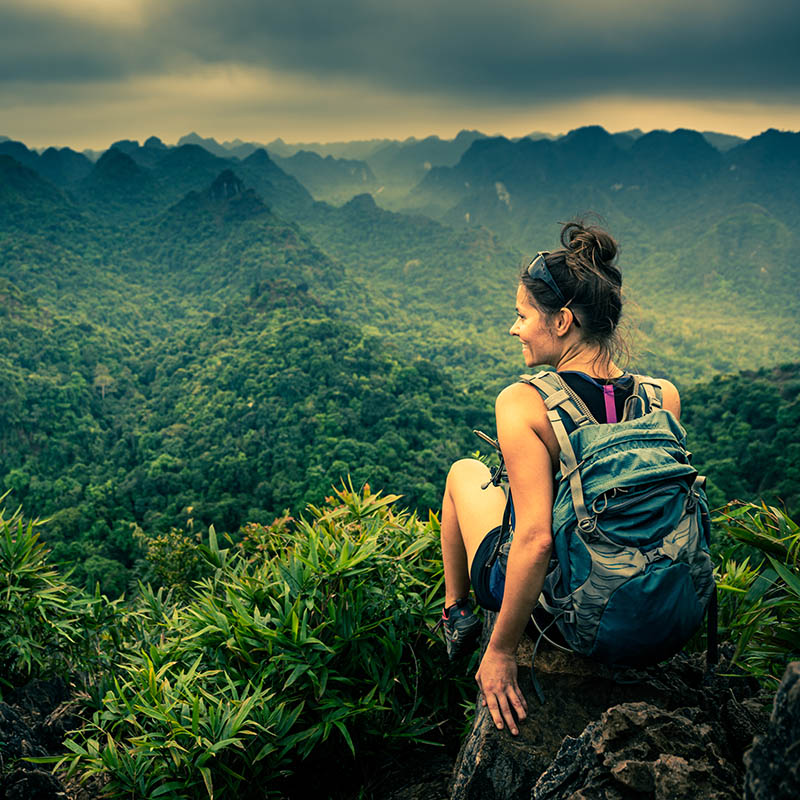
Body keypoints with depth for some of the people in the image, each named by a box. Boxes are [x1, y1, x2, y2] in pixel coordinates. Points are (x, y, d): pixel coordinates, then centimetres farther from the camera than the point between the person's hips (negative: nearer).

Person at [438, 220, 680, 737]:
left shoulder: (523, 404, -26)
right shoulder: (664, 397, -10)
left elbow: (536, 538, -30)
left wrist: (501, 652, -19)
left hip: (550, 604, -4)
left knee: (465, 471, 22)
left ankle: (457, 613, 39)